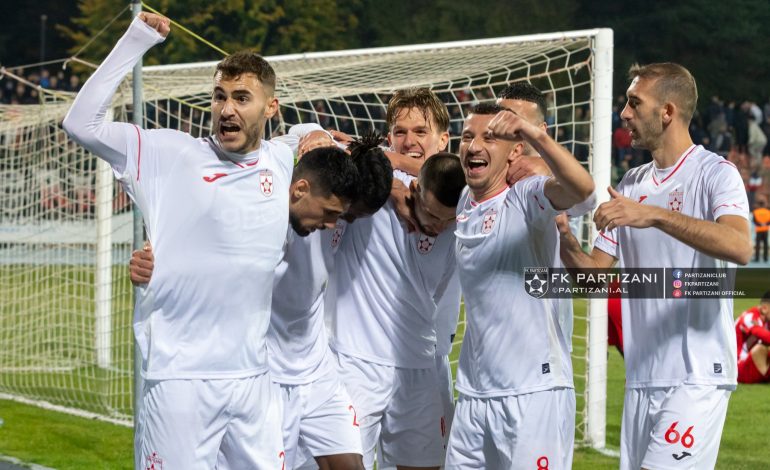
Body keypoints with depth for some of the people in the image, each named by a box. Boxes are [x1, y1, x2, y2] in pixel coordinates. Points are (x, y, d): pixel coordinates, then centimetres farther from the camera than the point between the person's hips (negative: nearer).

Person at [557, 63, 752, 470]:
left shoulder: (716, 173, -6)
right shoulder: (631, 184, 15)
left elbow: (739, 248, -26)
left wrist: (655, 215, -33)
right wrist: (563, 238, -7)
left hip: (697, 379, -7)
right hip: (642, 379, 7)